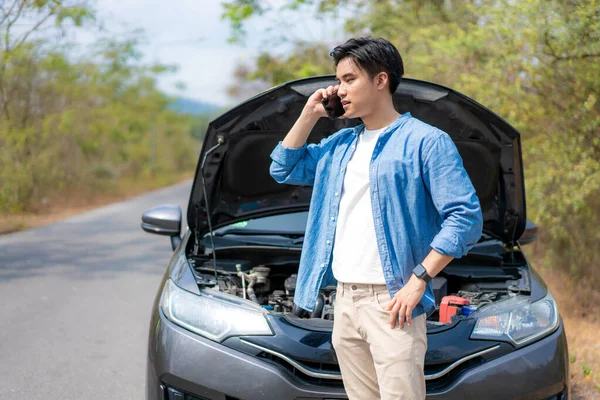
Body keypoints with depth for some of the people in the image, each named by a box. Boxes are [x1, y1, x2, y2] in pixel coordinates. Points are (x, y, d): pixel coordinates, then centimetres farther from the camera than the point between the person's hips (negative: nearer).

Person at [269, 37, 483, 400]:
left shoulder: (425, 141, -5)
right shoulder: (341, 144, 17)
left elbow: (466, 217, -11)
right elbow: (284, 170, 25)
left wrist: (419, 279, -18)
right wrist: (309, 116, 12)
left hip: (390, 300, -7)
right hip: (344, 298, 7)